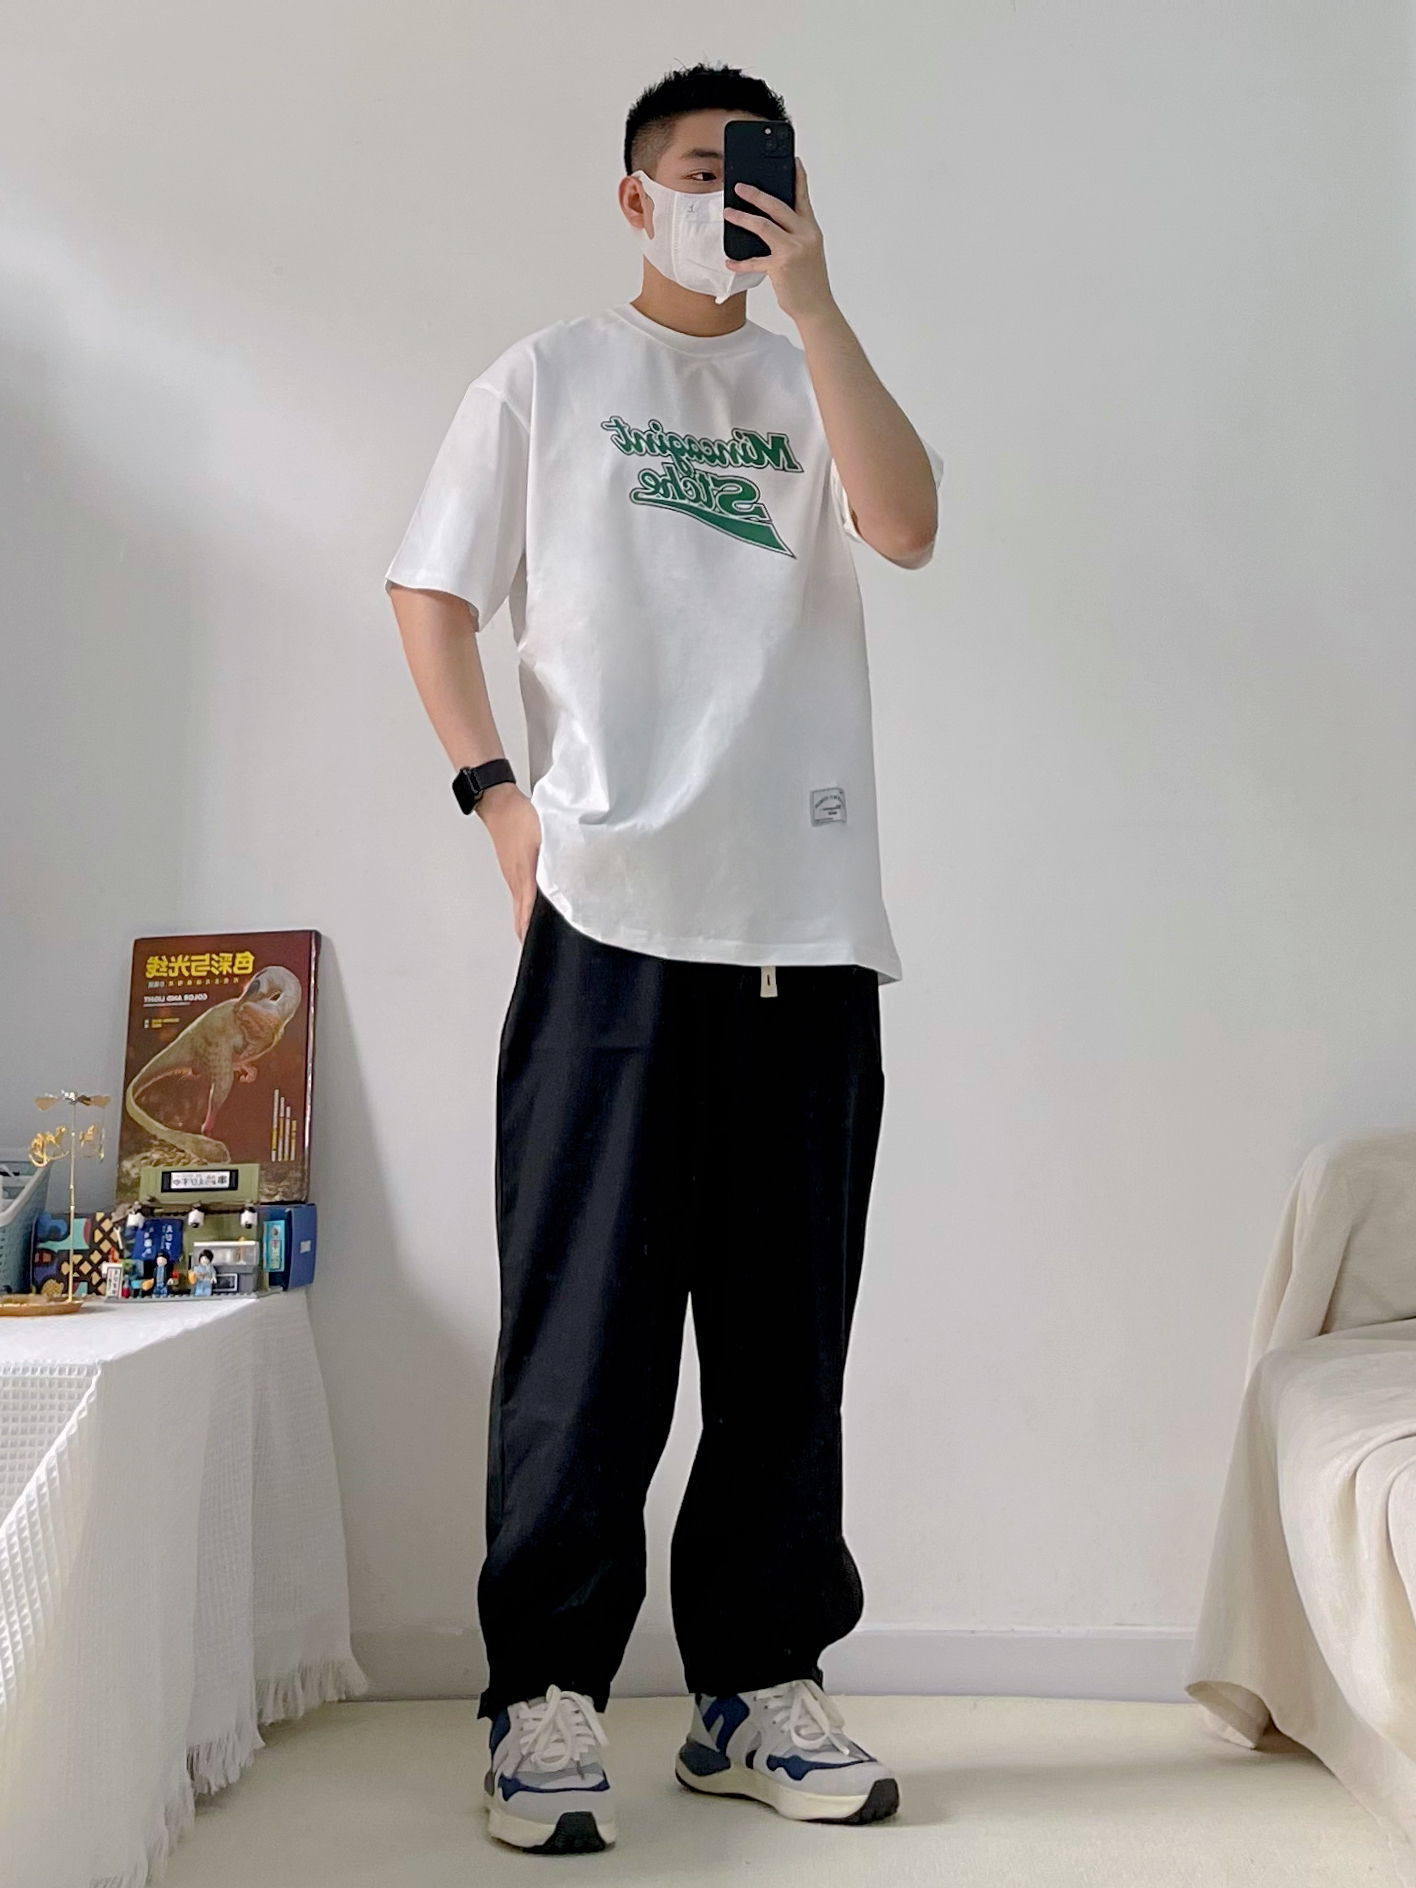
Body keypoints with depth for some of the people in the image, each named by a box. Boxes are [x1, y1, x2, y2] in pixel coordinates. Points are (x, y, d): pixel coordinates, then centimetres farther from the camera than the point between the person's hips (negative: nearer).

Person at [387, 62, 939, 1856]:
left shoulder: (811, 386, 19)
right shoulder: (548, 377, 13)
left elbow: (906, 525, -1)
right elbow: (429, 593, 9)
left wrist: (811, 295, -3)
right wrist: (500, 797, -4)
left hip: (809, 926, 3)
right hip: (614, 913, -3)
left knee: (786, 1324, 7)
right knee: (588, 1321, -2)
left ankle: (759, 1679, 19)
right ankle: (545, 1693, 10)